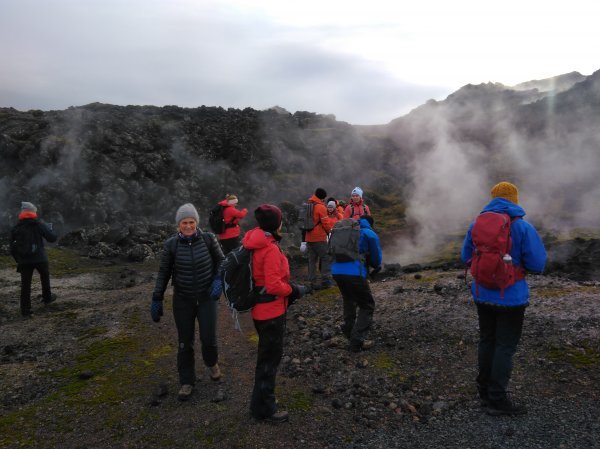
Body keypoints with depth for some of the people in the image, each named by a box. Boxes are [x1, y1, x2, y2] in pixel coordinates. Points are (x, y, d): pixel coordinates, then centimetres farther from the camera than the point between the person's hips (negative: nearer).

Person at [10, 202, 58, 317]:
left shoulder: (15, 228, 5)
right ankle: (47, 297, 39)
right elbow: (52, 238, -7)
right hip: (40, 259, -2)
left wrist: (18, 260, 17)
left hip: (24, 261, 2)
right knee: (45, 277, 23)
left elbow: (12, 248, 8)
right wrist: (49, 229, 13)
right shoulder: (38, 224, -6)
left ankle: (25, 310, 3)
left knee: (25, 285, 4)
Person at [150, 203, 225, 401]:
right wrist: (157, 299, -3)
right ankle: (187, 382, 29)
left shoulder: (208, 239, -11)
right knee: (185, 342, 8)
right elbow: (164, 273, -1)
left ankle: (212, 363, 34)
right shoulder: (171, 244, -10)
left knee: (209, 338, -2)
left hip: (207, 297, 0)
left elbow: (220, 262, 2)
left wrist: (218, 281, -14)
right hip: (183, 299, 0)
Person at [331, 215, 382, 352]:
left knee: (349, 300, 32)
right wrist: (376, 266, 32)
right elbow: (376, 258, 8)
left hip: (336, 271, 6)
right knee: (367, 306, 10)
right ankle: (357, 341, 3)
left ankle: (348, 330, 38)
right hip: (354, 273, -6)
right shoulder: (370, 234, 7)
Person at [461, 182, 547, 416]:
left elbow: (466, 258, 8)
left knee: (486, 341, 17)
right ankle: (497, 400, 11)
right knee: (505, 347, 4)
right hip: (510, 297, -5)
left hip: (482, 295, 5)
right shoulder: (523, 227, -13)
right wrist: (516, 259, 6)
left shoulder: (476, 224, 0)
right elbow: (537, 265, -13)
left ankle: (484, 391, 29)